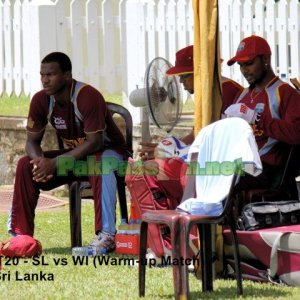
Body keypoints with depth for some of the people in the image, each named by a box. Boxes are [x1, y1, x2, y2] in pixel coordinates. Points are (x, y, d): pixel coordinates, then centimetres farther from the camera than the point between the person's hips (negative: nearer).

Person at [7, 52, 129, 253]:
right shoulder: (41, 100, -9)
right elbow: (32, 141, -3)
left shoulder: (87, 97, -28)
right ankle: (21, 234, -10)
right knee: (25, 165, -12)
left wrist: (55, 163, -35)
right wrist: (40, 161, -28)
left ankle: (106, 236, -45)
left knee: (101, 166, -41)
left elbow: (95, 141, -30)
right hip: (75, 154, 6)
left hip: (108, 150, -6)